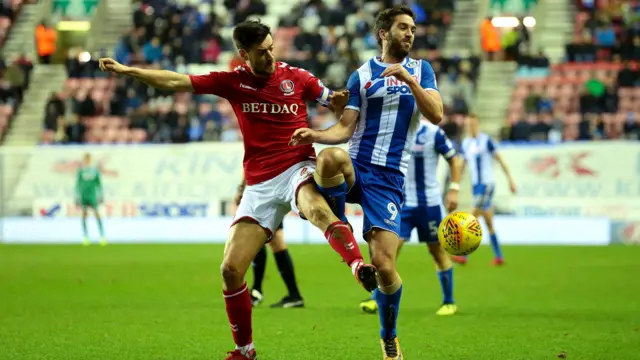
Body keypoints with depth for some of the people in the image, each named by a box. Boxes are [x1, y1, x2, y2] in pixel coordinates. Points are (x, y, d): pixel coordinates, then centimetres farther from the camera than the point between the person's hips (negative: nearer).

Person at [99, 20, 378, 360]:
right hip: (259, 185, 3)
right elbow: (176, 81, 4)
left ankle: (360, 268, -55)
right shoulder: (233, 81, 5)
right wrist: (127, 69, -2)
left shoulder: (297, 77, 1)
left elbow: (336, 103, 13)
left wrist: (340, 100, -12)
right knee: (231, 269, -3)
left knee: (317, 208, -41)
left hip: (297, 169, -3)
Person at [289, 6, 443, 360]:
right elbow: (346, 127, 5)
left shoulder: (420, 70, 13)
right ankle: (337, 227, -14)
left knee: (383, 264, -10)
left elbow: (436, 115, 1)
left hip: (389, 177, 1)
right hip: (356, 167, -1)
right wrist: (316, 135, -15)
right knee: (329, 158, -41)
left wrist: (410, 81, -12)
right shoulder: (362, 75, 9)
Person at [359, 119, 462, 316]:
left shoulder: (432, 132, -11)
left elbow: (454, 160, -3)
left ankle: (449, 302, 19)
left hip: (429, 203, -2)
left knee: (437, 250, 6)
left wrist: (454, 189, -12)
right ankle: (377, 299, -8)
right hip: (402, 202, 3)